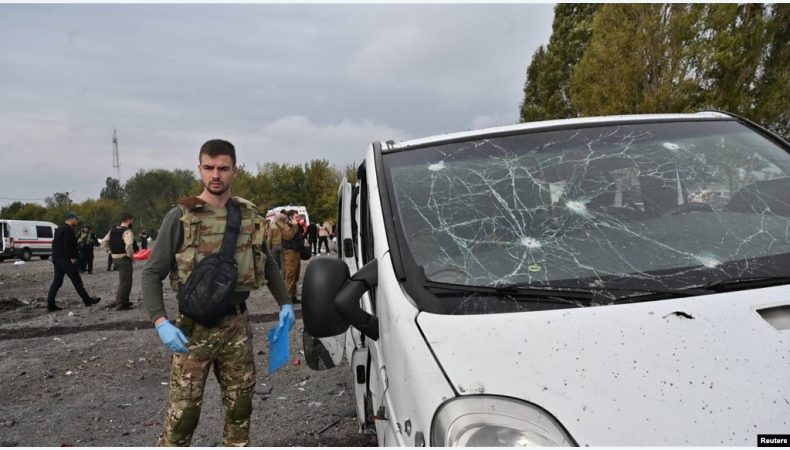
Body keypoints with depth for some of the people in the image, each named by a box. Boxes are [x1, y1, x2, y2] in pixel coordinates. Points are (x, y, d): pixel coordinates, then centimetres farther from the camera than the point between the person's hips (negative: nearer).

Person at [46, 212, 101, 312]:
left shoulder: (59, 229, 19)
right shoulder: (68, 230, -13)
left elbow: (55, 243, 23)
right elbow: (69, 245, -21)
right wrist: (72, 257, -16)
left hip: (57, 259, 10)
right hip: (66, 260, -10)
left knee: (57, 282, 8)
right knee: (77, 280, -2)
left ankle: (50, 305, 5)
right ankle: (87, 300, 6)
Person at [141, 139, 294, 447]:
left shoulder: (249, 215, 5)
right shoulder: (181, 216, -6)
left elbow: (268, 264, 18)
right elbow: (152, 273, -5)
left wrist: (284, 303, 10)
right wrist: (160, 321, -18)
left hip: (237, 324, 4)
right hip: (195, 327, -4)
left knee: (240, 404, 14)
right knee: (183, 410, -2)